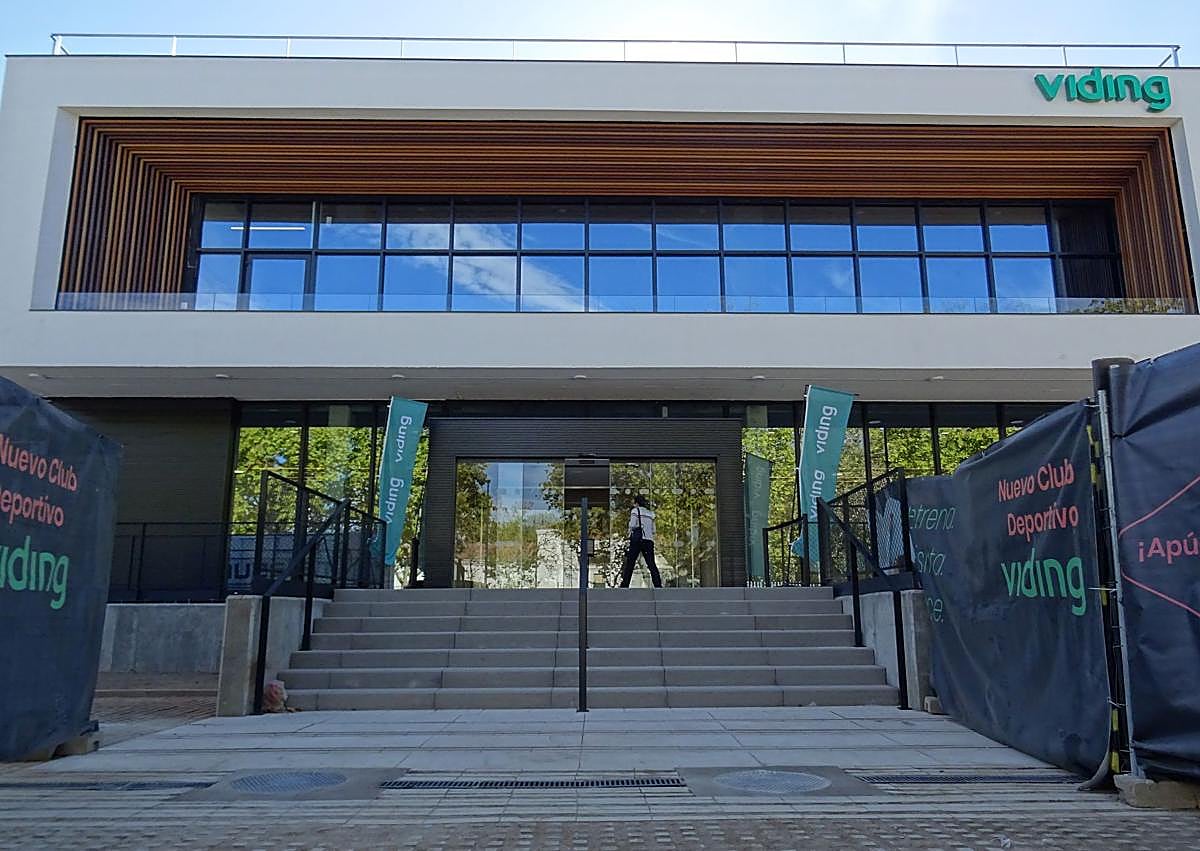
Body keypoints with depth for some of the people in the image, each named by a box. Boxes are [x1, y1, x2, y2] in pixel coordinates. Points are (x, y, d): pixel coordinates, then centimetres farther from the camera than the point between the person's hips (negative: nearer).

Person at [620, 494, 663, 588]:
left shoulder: (635, 511, 3)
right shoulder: (650, 513, 18)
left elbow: (632, 525, -7)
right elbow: (653, 530, 16)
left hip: (637, 539, -5)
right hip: (649, 540, 5)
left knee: (630, 563, -1)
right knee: (651, 564, 2)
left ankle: (624, 585, -3)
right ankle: (658, 585, -6)